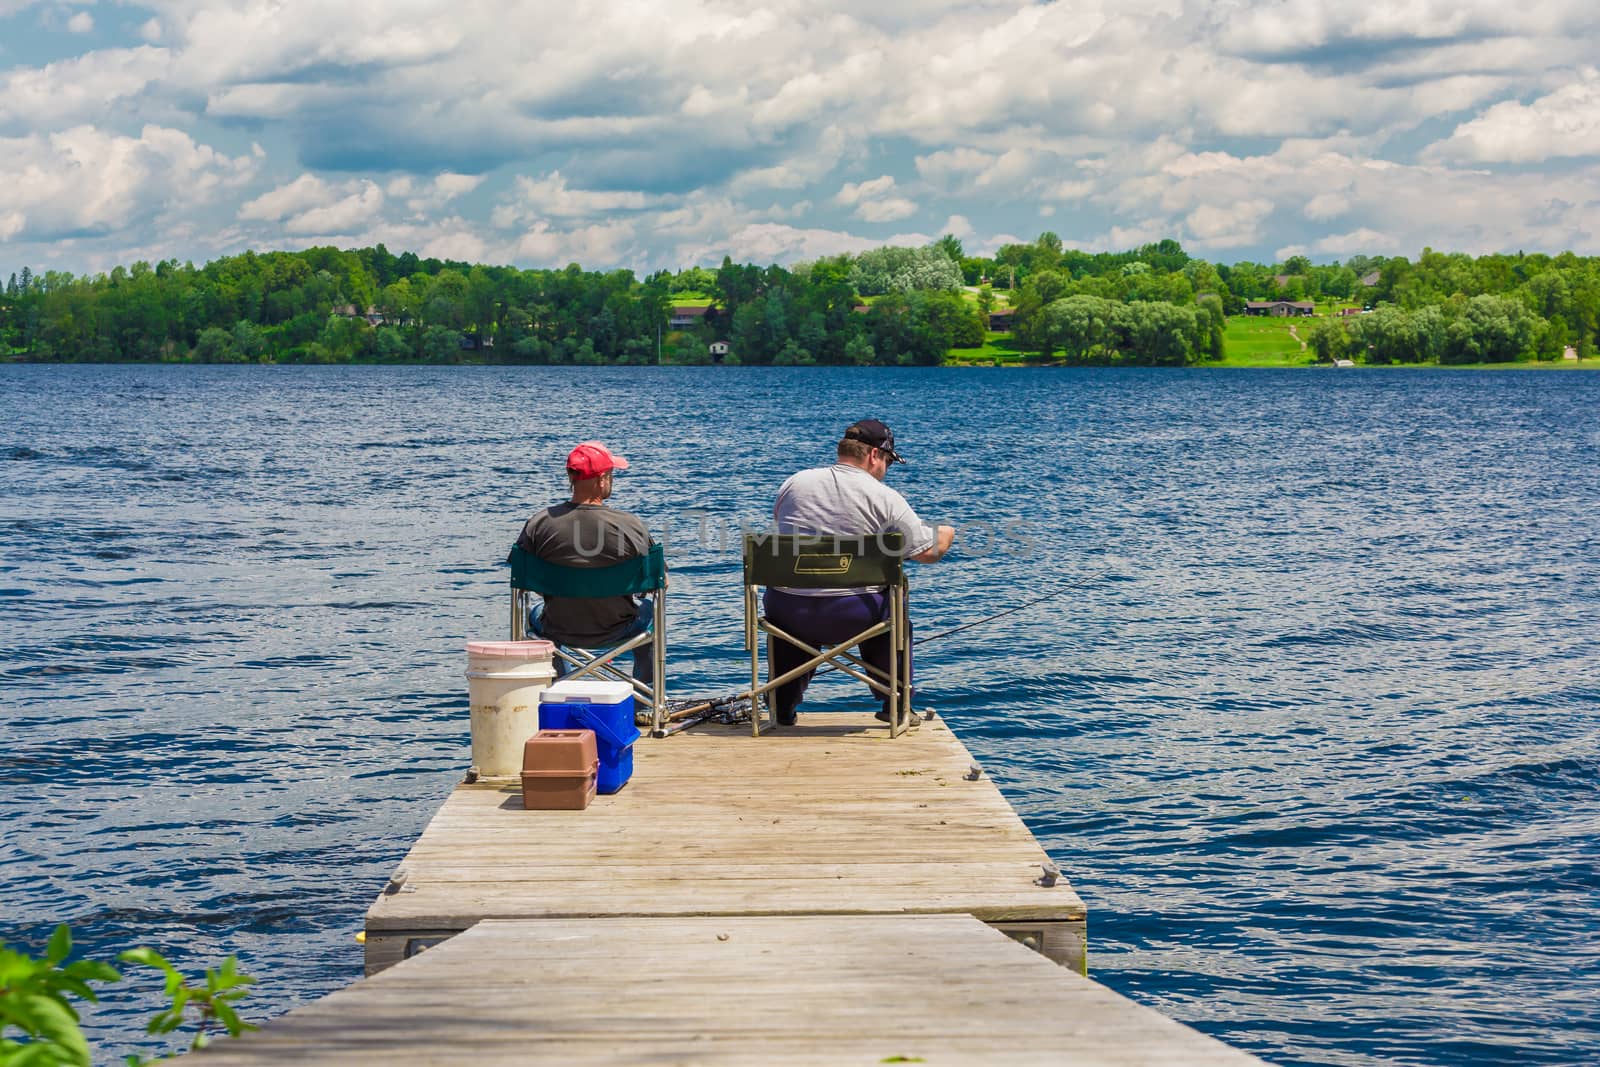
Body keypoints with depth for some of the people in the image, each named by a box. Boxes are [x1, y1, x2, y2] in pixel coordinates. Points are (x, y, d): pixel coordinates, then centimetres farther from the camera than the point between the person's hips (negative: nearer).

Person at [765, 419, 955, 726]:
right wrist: (945, 535, 23)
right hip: (850, 618, -3)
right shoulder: (885, 498, -4)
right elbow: (928, 553, 0)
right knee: (891, 610, 29)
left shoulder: (794, 483, 6)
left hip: (789, 615, 3)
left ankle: (783, 708, 39)